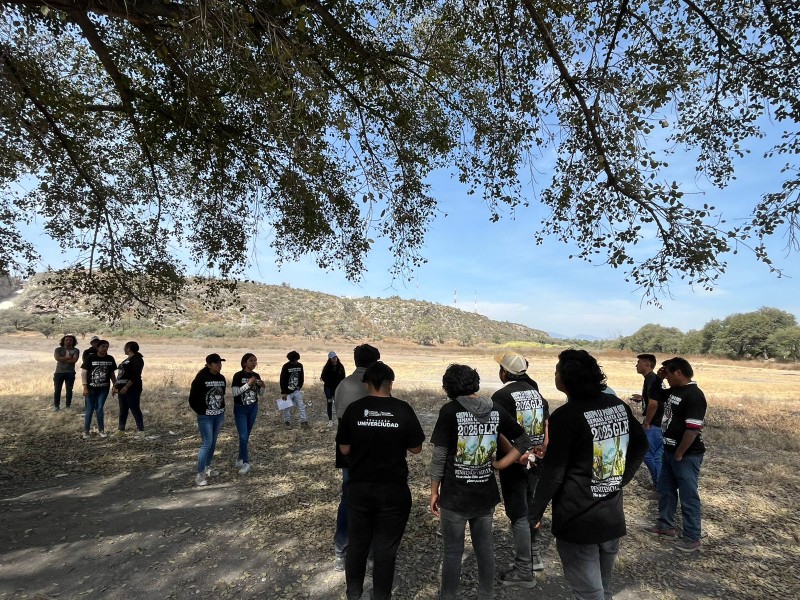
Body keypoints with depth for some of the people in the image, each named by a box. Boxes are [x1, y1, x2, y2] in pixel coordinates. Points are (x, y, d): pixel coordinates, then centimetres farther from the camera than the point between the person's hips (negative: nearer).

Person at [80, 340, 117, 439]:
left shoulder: (110, 359, 3)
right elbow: (84, 372, -7)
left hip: (104, 389, 2)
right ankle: (86, 431, 16)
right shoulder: (90, 358, -8)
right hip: (91, 388, -2)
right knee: (90, 409, 4)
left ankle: (101, 430, 17)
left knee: (99, 409, 5)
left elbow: (112, 374, 10)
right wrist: (85, 387, -12)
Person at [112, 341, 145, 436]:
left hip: (132, 389, -9)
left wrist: (126, 387, -25)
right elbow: (120, 375, 24)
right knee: (123, 410, 11)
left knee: (135, 409, -7)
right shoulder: (127, 360, 20)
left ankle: (141, 430, -4)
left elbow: (135, 376, -20)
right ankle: (121, 429, 17)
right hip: (122, 389, 9)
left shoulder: (137, 359, -10)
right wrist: (115, 386, 19)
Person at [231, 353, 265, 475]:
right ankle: (245, 463, 3)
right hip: (240, 409, -5)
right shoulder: (238, 375, -13)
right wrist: (248, 384, -26)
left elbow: (260, 393, 10)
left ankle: (240, 459, 27)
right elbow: (234, 392, -20)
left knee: (247, 436, 12)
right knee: (243, 436, -8)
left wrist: (263, 386, -11)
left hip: (253, 408, 5)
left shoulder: (257, 376, 2)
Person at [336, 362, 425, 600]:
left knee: (357, 543, 20)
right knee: (385, 548, 12)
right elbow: (416, 449, -3)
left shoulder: (354, 409, -7)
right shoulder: (403, 410, -10)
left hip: (359, 487, 2)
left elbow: (344, 449, -1)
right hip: (394, 490, -2)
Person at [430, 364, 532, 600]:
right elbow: (524, 442, 4)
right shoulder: (496, 410, -2)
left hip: (455, 495, -4)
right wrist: (500, 464, 2)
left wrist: (434, 492, -3)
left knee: (452, 551, 12)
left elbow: (439, 457, -13)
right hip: (486, 494, 4)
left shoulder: (450, 411, -15)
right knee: (485, 547, 20)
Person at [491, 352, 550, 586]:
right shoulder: (537, 392, 7)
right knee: (530, 507, 23)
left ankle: (524, 571, 15)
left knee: (518, 514, 4)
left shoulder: (501, 396, -16)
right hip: (535, 461, 7)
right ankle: (534, 554, 38)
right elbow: (547, 426, 5)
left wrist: (516, 456, -19)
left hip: (514, 463, -7)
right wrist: (541, 452, 0)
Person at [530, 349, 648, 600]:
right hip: (613, 516, 7)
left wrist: (535, 513, -8)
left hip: (578, 520, -7)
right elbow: (640, 445, 12)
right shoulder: (619, 406, 0)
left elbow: (553, 472, -19)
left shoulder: (565, 416, -21)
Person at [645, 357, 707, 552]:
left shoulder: (694, 395, -23)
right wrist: (658, 377, 5)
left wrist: (679, 455, -19)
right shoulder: (673, 391, 5)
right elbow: (653, 393, 23)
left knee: (688, 497, 4)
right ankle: (665, 525, 35)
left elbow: (692, 430, -26)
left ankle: (692, 538, 18)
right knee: (665, 490, 20)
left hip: (687, 455, -9)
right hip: (669, 451, 10)